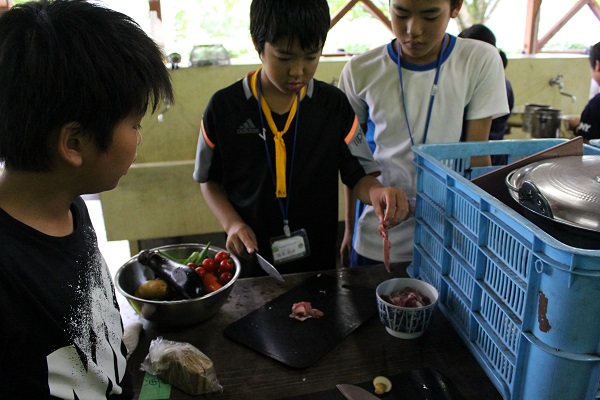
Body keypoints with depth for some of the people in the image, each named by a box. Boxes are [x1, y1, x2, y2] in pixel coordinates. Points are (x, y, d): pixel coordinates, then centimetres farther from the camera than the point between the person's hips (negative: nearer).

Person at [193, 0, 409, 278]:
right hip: (251, 258, -1)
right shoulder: (223, 107, -9)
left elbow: (359, 175, -5)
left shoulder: (334, 105, -6)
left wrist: (376, 191, -26)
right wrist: (232, 223, -14)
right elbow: (210, 181, 1)